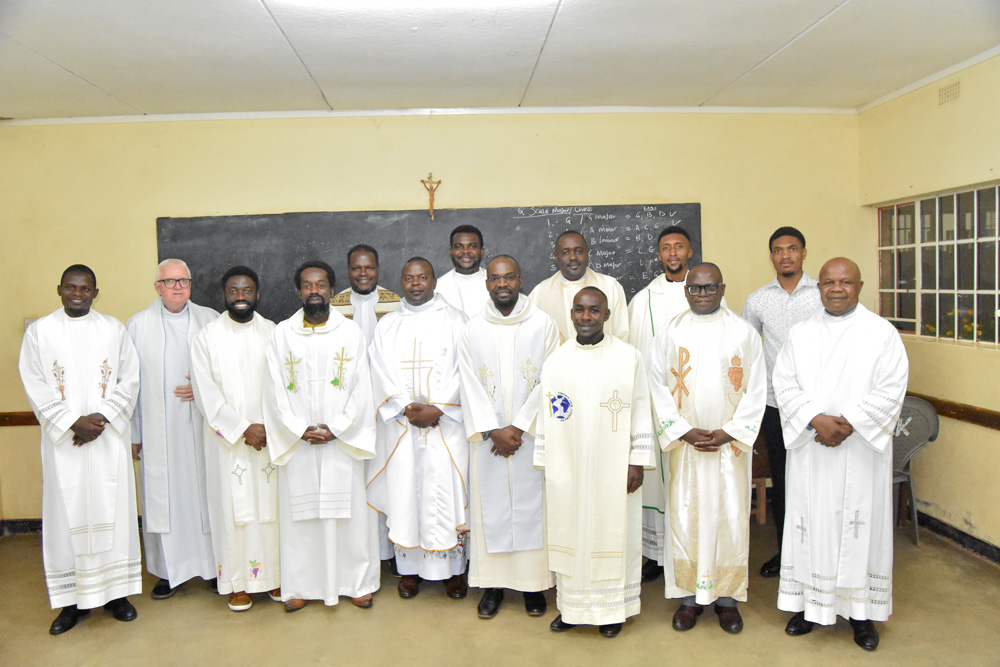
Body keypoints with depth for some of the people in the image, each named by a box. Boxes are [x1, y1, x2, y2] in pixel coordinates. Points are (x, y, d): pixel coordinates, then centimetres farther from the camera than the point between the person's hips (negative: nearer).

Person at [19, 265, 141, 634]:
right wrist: (74, 422, -12)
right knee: (67, 513, 3)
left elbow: (129, 380, 2)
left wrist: (102, 418, -11)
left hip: (109, 439, 1)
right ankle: (73, 598, 15)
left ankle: (115, 590, 17)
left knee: (112, 510, 4)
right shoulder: (39, 331, 5)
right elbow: (35, 387, -1)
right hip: (63, 441, 0)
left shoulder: (114, 329, 6)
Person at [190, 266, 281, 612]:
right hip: (227, 439, -1)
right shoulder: (207, 337, 0)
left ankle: (274, 575, 20)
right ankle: (239, 582, 18)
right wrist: (244, 427, -12)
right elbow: (206, 394, -6)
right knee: (233, 506, 3)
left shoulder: (273, 333, 4)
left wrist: (271, 427, -10)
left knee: (272, 503, 6)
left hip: (270, 437, 1)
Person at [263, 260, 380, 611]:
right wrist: (300, 430, -9)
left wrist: (336, 428, -10)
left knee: (349, 509, 5)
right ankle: (300, 585, 21)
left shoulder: (351, 332, 2)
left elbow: (361, 389, -1)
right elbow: (275, 390, 0)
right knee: (299, 511, 6)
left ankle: (358, 582, 19)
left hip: (343, 441, 0)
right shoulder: (282, 334, 4)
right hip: (296, 442, 1)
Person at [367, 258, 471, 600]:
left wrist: (437, 409, -13)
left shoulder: (455, 321, 5)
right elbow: (383, 374, 4)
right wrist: (406, 408, -10)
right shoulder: (387, 325, 13)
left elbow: (462, 371, -3)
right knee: (404, 490, 3)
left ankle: (454, 569, 10)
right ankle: (410, 568, 16)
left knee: (448, 492, -2)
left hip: (446, 424, -2)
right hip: (400, 426, 2)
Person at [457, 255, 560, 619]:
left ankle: (533, 582, 18)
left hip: (531, 435, -1)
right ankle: (493, 583, 18)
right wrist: (493, 431, -9)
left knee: (531, 504, 4)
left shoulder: (543, 324, -1)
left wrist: (518, 427, -11)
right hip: (487, 437, 1)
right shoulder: (473, 329, 3)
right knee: (490, 506, 6)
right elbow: (471, 386, 0)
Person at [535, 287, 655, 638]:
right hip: (567, 470, 2)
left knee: (613, 533, 7)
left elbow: (641, 413, -2)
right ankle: (571, 605, 26)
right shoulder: (555, 361, 2)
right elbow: (545, 417, 6)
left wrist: (637, 462, -5)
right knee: (569, 533, 10)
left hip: (613, 470, -2)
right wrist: (545, 465, 5)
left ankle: (612, 608, 24)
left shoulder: (629, 358, -3)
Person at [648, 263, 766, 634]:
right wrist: (685, 432, -9)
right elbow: (659, 387, 1)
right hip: (684, 444, 0)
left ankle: (727, 596, 19)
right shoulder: (669, 334, 3)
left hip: (731, 444, 0)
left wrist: (729, 432, -8)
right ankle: (690, 595, 17)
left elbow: (755, 389, 1)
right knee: (686, 516, 3)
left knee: (730, 516, 4)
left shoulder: (744, 333, 3)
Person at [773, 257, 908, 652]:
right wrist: (816, 420, -15)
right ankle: (810, 603, 21)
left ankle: (861, 610, 19)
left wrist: (848, 423, -17)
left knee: (860, 523, 5)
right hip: (809, 450, 2)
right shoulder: (801, 333, 7)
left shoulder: (882, 333, 0)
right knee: (811, 524, 7)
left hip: (862, 450, -2)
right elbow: (784, 383, 0)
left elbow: (891, 388, -7)